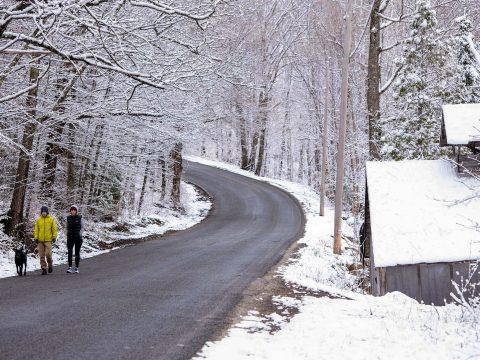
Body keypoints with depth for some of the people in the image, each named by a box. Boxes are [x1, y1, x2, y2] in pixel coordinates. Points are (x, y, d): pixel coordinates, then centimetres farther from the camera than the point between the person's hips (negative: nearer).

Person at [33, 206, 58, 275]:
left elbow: (54, 229, 4)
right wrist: (36, 238, 2)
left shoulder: (51, 219, 3)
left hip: (48, 240, -2)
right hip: (40, 240, 2)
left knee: (48, 254, -12)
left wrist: (54, 237, -4)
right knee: (42, 255, 2)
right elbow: (36, 230, 10)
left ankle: (50, 265, 14)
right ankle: (44, 269, 8)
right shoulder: (38, 220, 8)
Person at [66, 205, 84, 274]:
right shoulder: (68, 218, 4)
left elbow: (82, 227, 3)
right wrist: (67, 236, 11)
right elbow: (67, 228, 15)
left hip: (78, 238, -1)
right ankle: (70, 268, -10)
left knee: (77, 253, 4)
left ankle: (76, 268, 11)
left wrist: (80, 234, -10)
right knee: (70, 252, -10)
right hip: (70, 237, 1)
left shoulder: (79, 218, -2)